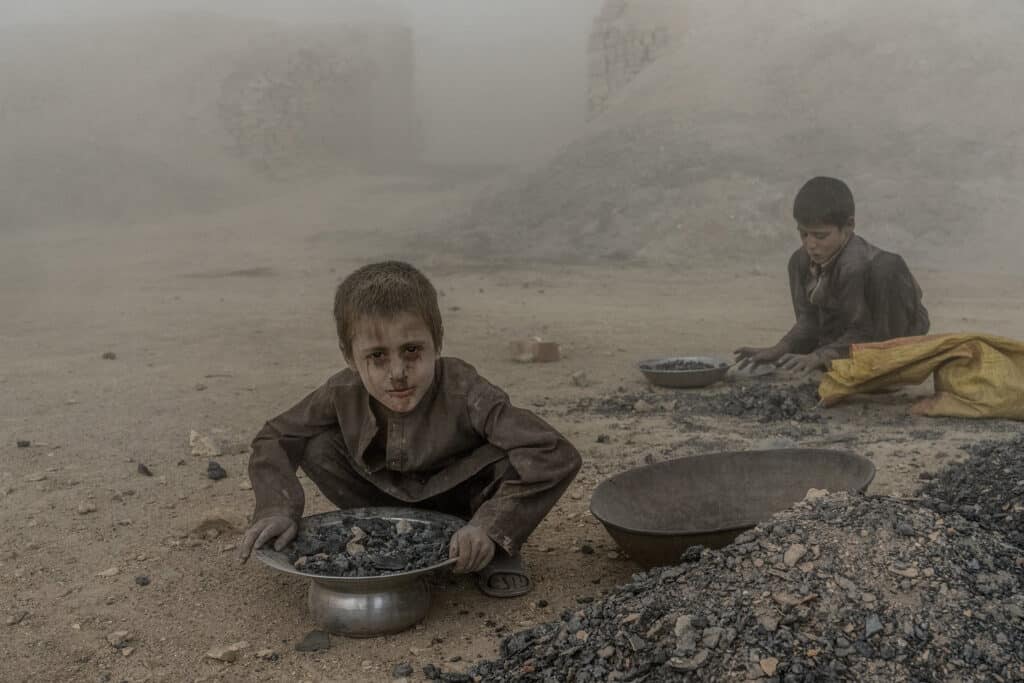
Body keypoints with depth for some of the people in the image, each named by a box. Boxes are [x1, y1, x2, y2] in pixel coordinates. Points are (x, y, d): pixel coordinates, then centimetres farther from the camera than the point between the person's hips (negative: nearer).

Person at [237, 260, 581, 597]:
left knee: (514, 457, -34)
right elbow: (273, 439, -10)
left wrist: (491, 526, -48)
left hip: (462, 499, -3)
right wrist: (277, 510, -27)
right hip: (391, 497, 4)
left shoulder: (464, 394, -36)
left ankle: (500, 553, -6)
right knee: (317, 448, -19)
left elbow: (558, 455, -42)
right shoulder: (343, 394, -23)